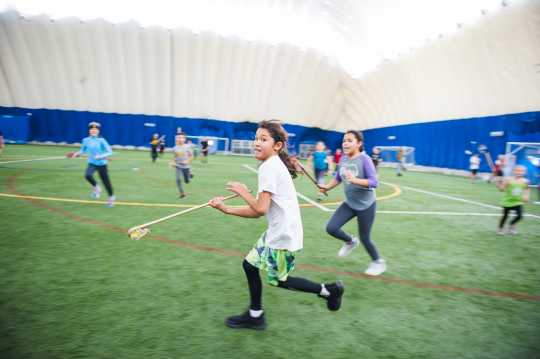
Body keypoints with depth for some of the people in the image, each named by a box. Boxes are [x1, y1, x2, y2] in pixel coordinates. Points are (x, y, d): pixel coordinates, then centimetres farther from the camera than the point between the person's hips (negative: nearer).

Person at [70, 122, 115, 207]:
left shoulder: (101, 140, -11)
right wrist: (77, 153, -2)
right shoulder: (86, 140, -1)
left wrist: (101, 156, -26)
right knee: (87, 175, -29)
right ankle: (96, 188, 2)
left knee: (106, 181, 5)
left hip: (102, 164, -2)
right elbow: (83, 150, 17)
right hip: (92, 163, 2)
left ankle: (111, 197, 32)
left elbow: (109, 152, -12)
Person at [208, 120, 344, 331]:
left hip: (283, 235, -9)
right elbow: (257, 212, 9)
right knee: (250, 264, 16)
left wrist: (242, 192, -8)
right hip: (277, 232, 9)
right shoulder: (275, 165, 11)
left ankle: (327, 290, 22)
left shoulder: (268, 167, -18)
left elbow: (261, 208, -24)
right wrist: (226, 209, 7)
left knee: (279, 280, 8)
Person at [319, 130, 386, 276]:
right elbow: (338, 178, 13)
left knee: (364, 238, 5)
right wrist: (327, 187, -2)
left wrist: (355, 180, -39)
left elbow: (374, 182, -25)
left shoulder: (365, 159, -20)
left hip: (366, 205, -6)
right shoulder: (343, 159, -2)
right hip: (349, 204, 6)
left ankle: (378, 262, 33)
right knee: (331, 228, -3)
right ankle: (350, 241, 29)